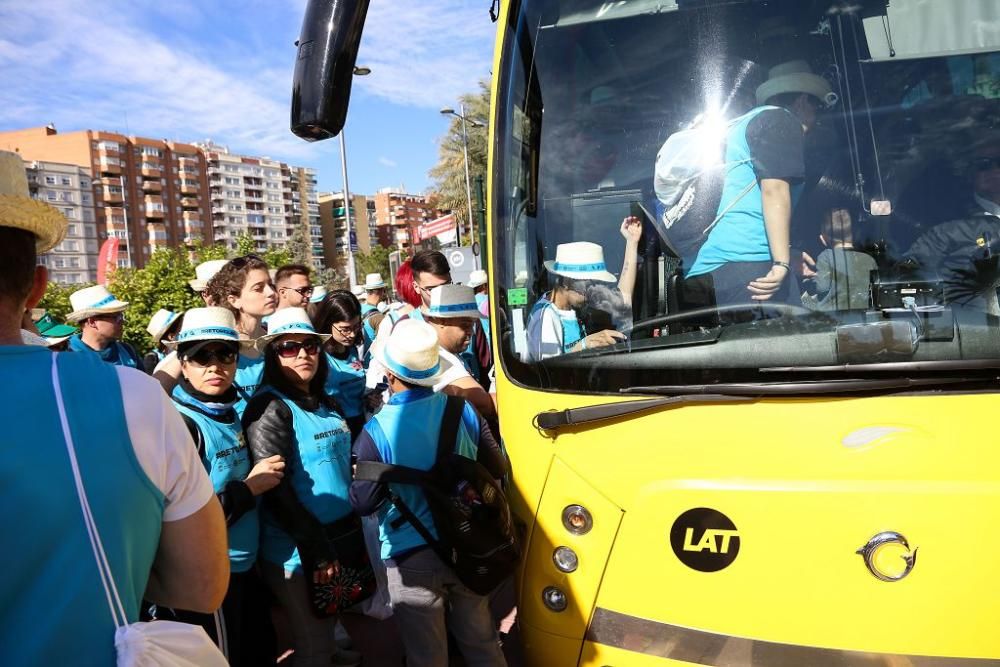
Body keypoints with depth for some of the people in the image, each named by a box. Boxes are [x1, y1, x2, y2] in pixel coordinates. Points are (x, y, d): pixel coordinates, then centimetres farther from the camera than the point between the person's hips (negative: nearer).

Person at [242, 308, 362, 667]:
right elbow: (275, 489, -21)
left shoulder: (327, 404, 8)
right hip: (296, 547, -7)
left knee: (329, 620, 25)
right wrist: (316, 547, -20)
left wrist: (354, 523, 12)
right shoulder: (269, 408, -16)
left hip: (340, 533, 7)